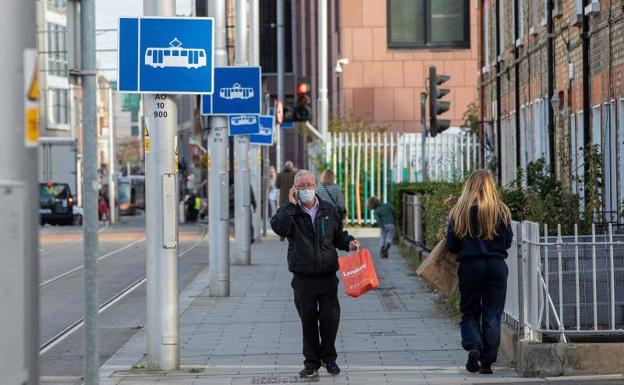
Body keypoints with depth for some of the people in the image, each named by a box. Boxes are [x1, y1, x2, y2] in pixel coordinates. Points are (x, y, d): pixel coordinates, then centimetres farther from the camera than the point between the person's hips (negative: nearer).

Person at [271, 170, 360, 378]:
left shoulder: (328, 210, 8)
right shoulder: (289, 211, -1)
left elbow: (338, 235, 20)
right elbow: (279, 228, -22)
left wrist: (348, 242, 0)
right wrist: (291, 204, -21)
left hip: (328, 275, 2)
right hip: (303, 277, -1)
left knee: (331, 318, 1)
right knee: (308, 320, 6)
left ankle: (328, 356, 22)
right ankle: (311, 361, 18)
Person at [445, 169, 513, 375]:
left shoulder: (460, 211, -1)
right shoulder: (501, 211, 0)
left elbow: (451, 245, 0)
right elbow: (508, 242, 5)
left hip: (469, 265, 0)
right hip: (497, 265, 0)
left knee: (469, 311, 13)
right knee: (492, 314, 6)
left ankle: (473, 346, -11)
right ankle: (487, 362, 3)